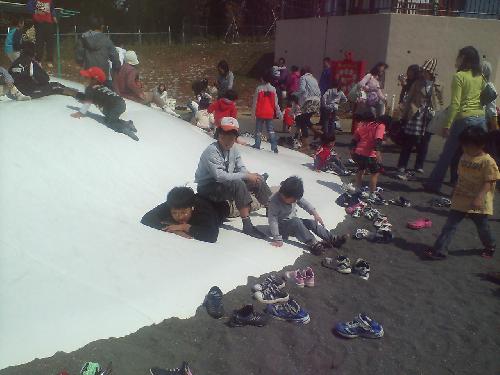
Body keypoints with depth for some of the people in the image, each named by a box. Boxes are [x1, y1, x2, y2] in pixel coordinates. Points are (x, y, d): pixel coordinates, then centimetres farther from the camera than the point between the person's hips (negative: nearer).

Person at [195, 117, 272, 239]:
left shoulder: (233, 149, 1)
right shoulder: (212, 151, -24)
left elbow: (241, 168, 4)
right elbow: (220, 176, -34)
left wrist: (251, 175, -20)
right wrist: (246, 176, -30)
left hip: (227, 183, 8)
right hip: (208, 189, -8)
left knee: (257, 179, 0)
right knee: (238, 184, -33)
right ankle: (247, 225, -30)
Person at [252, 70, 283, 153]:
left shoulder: (259, 88, -8)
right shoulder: (273, 89, -1)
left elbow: (255, 101, -6)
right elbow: (276, 103, 1)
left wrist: (253, 112, 1)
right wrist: (279, 113, 9)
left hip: (260, 113, -2)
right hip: (270, 113, 2)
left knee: (258, 129, 10)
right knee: (271, 130, 9)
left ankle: (257, 145, 12)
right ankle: (274, 147, 2)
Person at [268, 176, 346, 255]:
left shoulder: (295, 196, -11)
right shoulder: (274, 201, -29)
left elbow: (304, 203, 0)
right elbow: (272, 220, -30)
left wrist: (315, 213, -17)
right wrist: (277, 239, -31)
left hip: (294, 223, 6)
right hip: (282, 226, -6)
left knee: (312, 223, -13)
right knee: (296, 221, -34)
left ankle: (333, 239, -15)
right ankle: (313, 244, -35)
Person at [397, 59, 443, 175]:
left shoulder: (437, 87, 3)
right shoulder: (417, 83, 3)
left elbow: (440, 103, 7)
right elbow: (408, 99, 4)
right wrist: (404, 114, 0)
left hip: (429, 118, 1)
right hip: (415, 116, -1)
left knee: (424, 143, 8)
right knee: (408, 142, -1)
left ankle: (419, 166, 20)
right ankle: (402, 166, 3)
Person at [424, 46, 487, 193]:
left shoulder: (459, 76, -7)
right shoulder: (480, 77, 11)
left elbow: (455, 103, -13)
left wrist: (447, 125, -13)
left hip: (464, 118, -6)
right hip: (481, 118, 6)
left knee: (448, 153, 4)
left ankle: (434, 184, 14)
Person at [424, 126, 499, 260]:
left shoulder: (488, 161, -15)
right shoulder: (464, 157, 4)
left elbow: (488, 182, -18)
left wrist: (479, 197, -28)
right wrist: (455, 191, 19)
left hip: (478, 203, -5)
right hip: (461, 200, 5)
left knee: (482, 226, 15)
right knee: (450, 225, -1)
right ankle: (439, 250, 0)